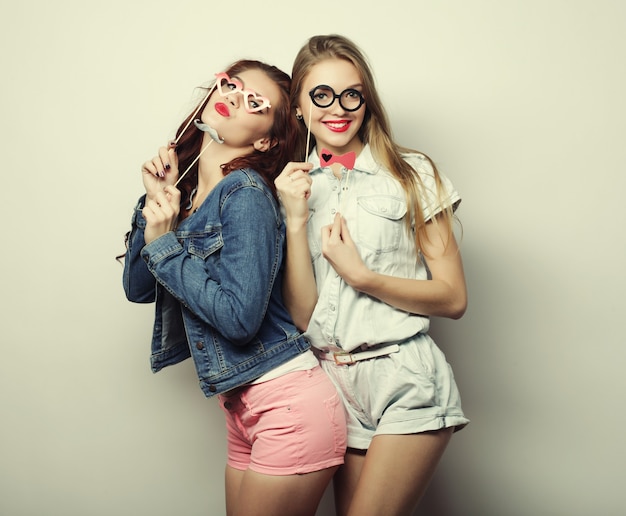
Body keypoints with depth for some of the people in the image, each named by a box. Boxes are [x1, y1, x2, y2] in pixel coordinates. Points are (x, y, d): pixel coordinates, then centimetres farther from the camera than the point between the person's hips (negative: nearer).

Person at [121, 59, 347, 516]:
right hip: (242, 408, 8)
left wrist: (164, 246, -15)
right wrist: (155, 200, -1)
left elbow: (240, 318, -22)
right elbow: (138, 287, 9)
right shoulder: (187, 190, 7)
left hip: (289, 405, -8)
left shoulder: (247, 192, -16)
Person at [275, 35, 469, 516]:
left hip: (406, 381, -3)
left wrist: (361, 276, -14)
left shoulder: (411, 174, -1)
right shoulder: (293, 186, 7)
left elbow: (453, 298, -4)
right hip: (337, 383, 4)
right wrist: (296, 219, -11)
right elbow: (303, 315, -2)